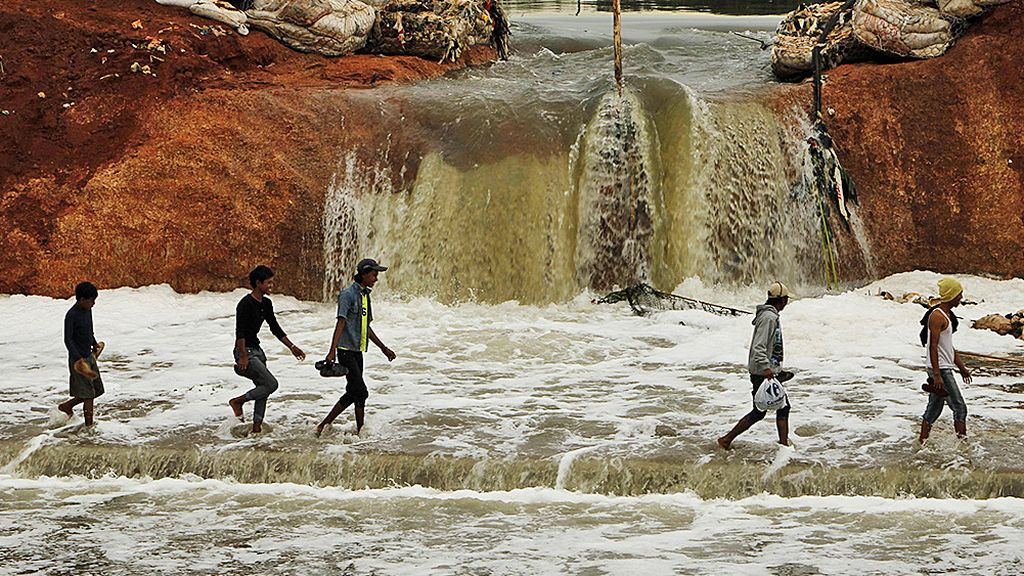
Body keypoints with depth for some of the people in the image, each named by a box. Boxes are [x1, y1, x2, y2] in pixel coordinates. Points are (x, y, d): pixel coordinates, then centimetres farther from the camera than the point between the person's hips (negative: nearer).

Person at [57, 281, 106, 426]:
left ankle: (67, 406, 28)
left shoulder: (87, 310, 7)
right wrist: (78, 358, -30)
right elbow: (68, 340, -22)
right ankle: (89, 425, 5)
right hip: (78, 360, -9)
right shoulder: (71, 315, -19)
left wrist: (94, 344, 39)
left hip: (89, 356, 9)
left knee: (97, 390, 13)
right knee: (88, 394, -5)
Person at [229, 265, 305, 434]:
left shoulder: (266, 304, 10)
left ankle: (257, 428, 11)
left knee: (263, 389, 7)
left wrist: (292, 347, 18)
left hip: (257, 350, 9)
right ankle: (237, 401, -1)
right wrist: (243, 356, -25)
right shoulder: (246, 304, -16)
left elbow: (275, 328, 19)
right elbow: (240, 332, -20)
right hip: (246, 351, -9)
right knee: (271, 384, -15)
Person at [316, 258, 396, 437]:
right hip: (346, 350, -9)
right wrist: (332, 351, -25)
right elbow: (340, 323, -18)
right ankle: (360, 431, -3)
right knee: (360, 393, -11)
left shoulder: (365, 295, 16)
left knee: (352, 394, 9)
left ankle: (323, 426, 16)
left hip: (358, 352, 9)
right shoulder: (348, 294, -11)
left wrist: (384, 348, 26)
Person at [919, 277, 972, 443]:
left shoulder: (947, 315, 16)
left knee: (934, 408, 12)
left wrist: (962, 368, 25)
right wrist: (937, 375, -25)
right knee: (960, 407, -8)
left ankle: (921, 442, 15)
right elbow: (933, 346, -21)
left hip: (943, 369, 10)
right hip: (940, 370, -10)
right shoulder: (937, 316, -16)